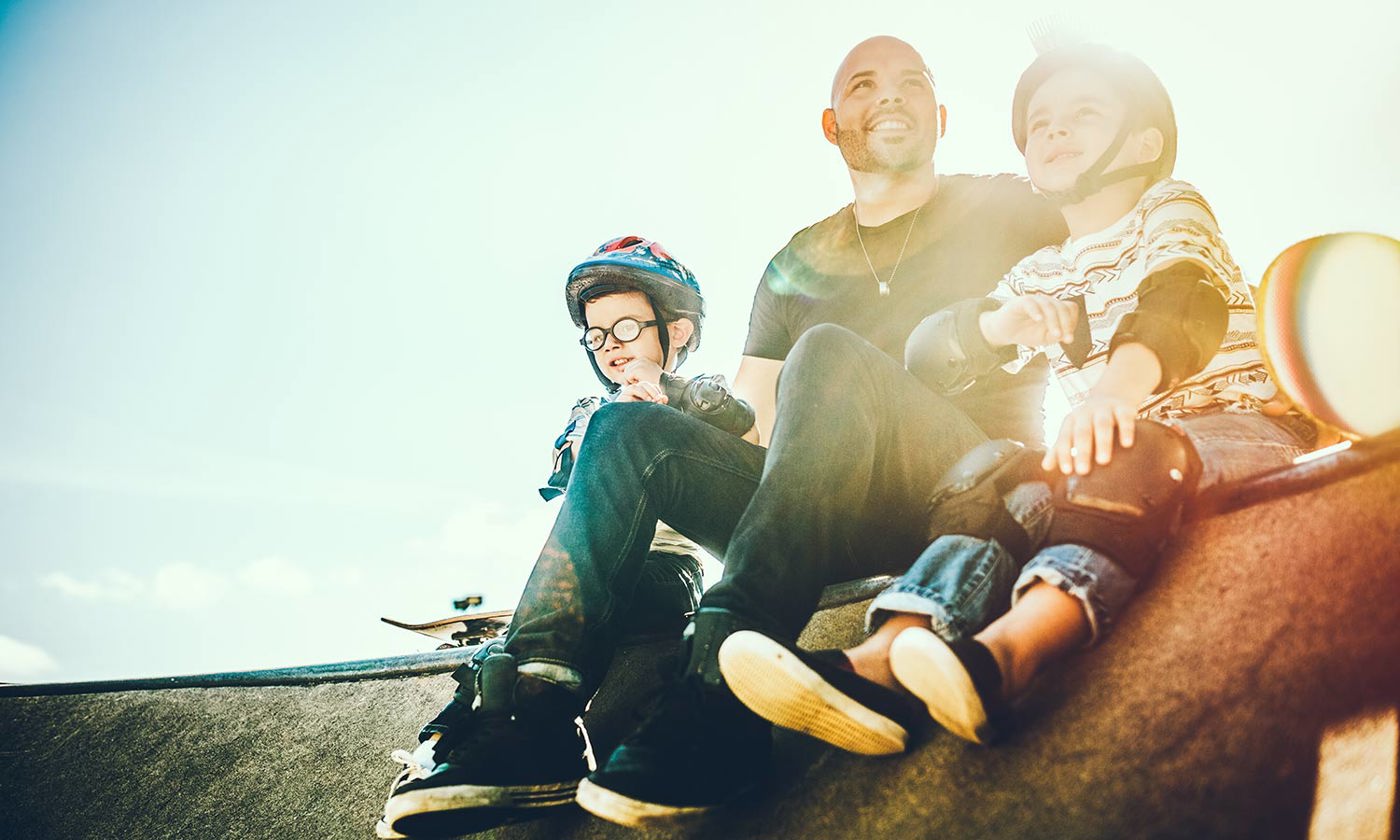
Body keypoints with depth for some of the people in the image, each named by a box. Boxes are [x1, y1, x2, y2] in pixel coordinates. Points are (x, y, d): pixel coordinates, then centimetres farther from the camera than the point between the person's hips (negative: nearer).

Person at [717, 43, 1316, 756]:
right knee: (1008, 489, -25)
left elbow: (1184, 303, -20)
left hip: (1243, 425, -4)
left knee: (1137, 459, -37)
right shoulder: (1038, 278, 20)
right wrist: (994, 324, -13)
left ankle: (1005, 653, -58)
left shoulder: (1173, 210, 5)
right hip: (1120, 451, 4)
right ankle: (879, 662, -44)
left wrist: (1120, 382, -44)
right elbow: (925, 359, 11)